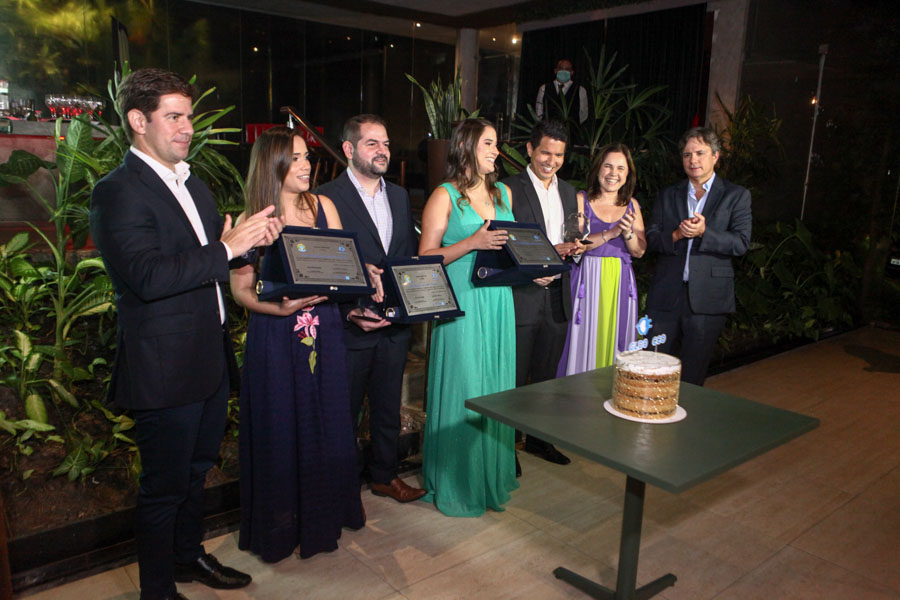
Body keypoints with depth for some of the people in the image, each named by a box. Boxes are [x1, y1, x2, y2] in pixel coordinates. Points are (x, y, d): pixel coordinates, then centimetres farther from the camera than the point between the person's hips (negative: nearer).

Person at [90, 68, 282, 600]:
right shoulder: (119, 192, -15)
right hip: (166, 369, -8)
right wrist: (227, 247, -26)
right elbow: (149, 276, -26)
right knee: (165, 486, 7)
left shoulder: (193, 184, 14)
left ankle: (189, 556, 43)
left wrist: (253, 237, -1)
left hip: (210, 360, 9)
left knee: (197, 470, 23)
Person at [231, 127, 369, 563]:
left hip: (323, 334, 3)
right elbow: (241, 287, -4)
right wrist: (280, 307, -20)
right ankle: (280, 527, 25)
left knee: (325, 423, 11)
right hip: (275, 338, -3)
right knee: (279, 428, 6)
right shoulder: (253, 221, -4)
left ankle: (323, 517, 31)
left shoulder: (322, 207, 6)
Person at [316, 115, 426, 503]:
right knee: (344, 411, 9)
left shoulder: (399, 196, 11)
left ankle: (385, 475, 36)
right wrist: (350, 312, -20)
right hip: (352, 326, -6)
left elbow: (411, 255, 13)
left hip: (395, 325, 6)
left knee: (388, 406, 18)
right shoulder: (327, 198, -10)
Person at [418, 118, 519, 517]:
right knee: (462, 389, -1)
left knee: (496, 386, 11)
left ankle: (493, 474, 27)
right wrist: (472, 242, -19)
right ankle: (457, 483, 15)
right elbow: (426, 257, -9)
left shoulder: (503, 192, 15)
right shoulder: (445, 196, -4)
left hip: (498, 302, 6)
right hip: (461, 304, -6)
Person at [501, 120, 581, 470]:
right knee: (513, 378, 3)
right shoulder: (510, 189, -7)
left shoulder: (568, 192, 14)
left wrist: (574, 248, -3)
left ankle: (538, 438, 33)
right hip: (521, 296, -6)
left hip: (557, 296, 6)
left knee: (546, 374, 18)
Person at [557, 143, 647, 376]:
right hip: (587, 282, -3)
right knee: (585, 341, -1)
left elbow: (639, 252, 10)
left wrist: (628, 233, -10)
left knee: (616, 341, 6)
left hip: (621, 284, 4)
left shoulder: (631, 206, 12)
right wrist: (610, 233, -16)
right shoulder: (581, 200, 0)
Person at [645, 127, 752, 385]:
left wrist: (704, 232, -19)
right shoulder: (668, 196, 14)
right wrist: (676, 235, -14)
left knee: (692, 374, 5)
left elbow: (741, 244, -5)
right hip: (666, 296, 2)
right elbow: (651, 238, 6)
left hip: (707, 298, -2)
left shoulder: (736, 196, 5)